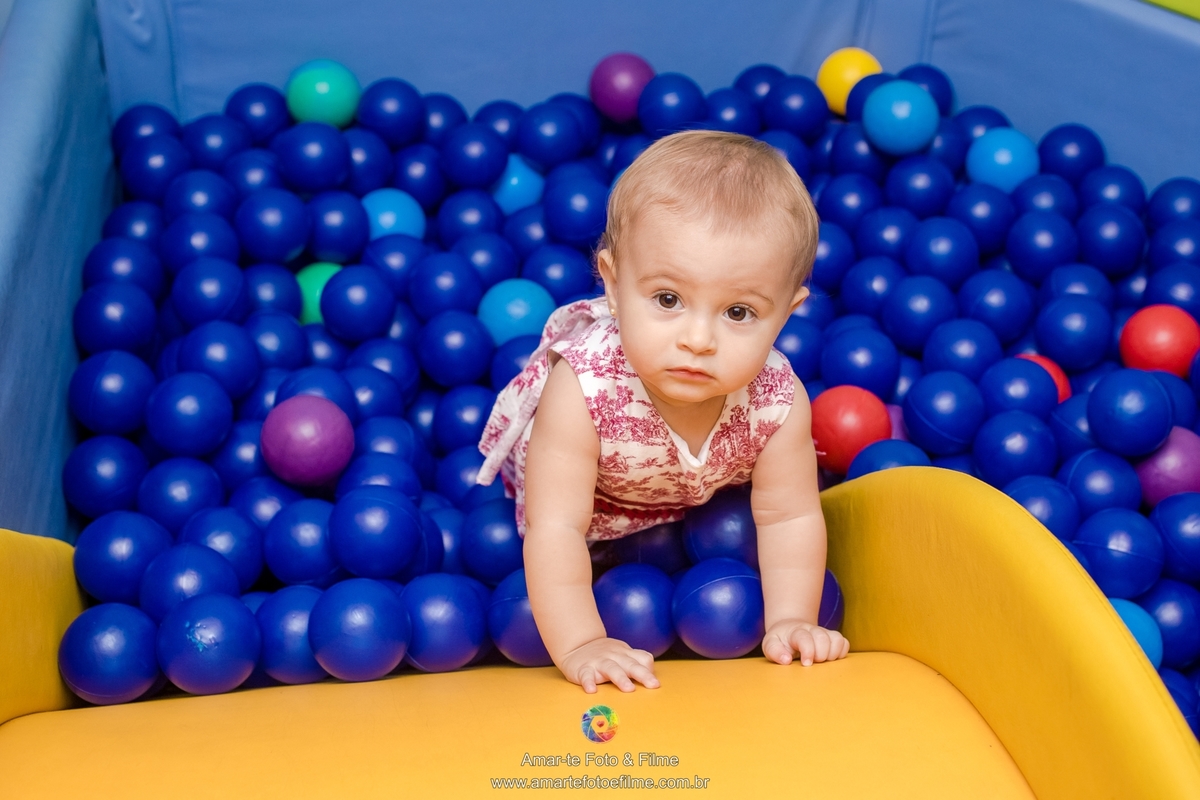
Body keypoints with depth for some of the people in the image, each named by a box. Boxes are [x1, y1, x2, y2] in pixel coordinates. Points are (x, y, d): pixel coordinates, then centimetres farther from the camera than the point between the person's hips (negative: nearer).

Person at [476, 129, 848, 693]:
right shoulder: (582, 390, -47)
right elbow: (555, 530, -44)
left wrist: (790, 621, -28)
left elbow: (790, 518, -23)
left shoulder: (777, 401, -37)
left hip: (704, 498, 2)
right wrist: (579, 646, -46)